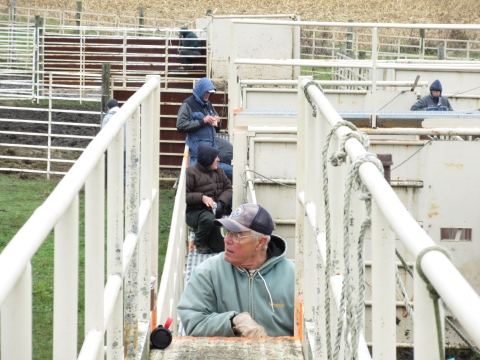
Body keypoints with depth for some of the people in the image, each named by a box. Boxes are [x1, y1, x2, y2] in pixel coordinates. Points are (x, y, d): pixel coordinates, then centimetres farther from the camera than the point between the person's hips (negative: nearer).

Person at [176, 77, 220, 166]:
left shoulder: (208, 104, 19)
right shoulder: (188, 104, -1)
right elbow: (180, 125, -12)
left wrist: (217, 121, 5)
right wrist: (202, 121, -15)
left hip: (212, 148, 6)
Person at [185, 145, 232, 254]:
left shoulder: (218, 172, 5)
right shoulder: (191, 172, -15)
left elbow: (228, 188, 6)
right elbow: (183, 195, -19)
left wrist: (221, 202, -14)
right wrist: (202, 198, -30)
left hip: (213, 211, 6)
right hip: (194, 212, -6)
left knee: (219, 247, -4)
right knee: (208, 219, -41)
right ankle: (200, 242, -12)